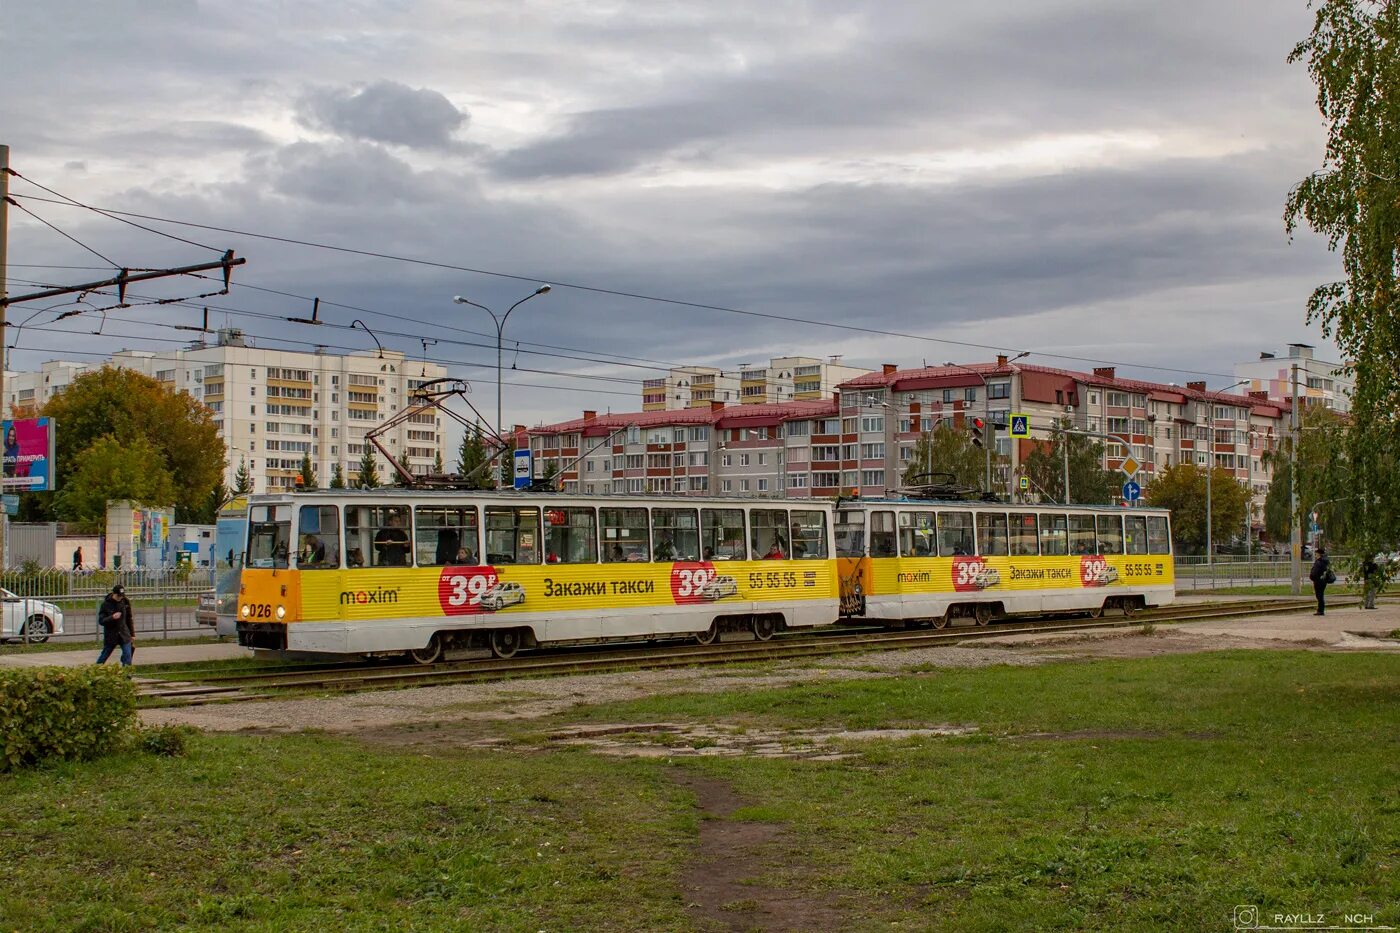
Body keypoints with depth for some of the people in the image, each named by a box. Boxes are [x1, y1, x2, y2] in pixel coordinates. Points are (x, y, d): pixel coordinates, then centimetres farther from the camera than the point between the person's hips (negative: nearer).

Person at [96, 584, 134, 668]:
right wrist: (112, 617, -27)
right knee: (104, 656, 9)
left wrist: (132, 634, 12)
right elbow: (101, 621, -10)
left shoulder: (125, 602, 1)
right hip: (110, 635, -2)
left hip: (124, 634, 2)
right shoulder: (106, 604, -8)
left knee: (127, 657, -8)